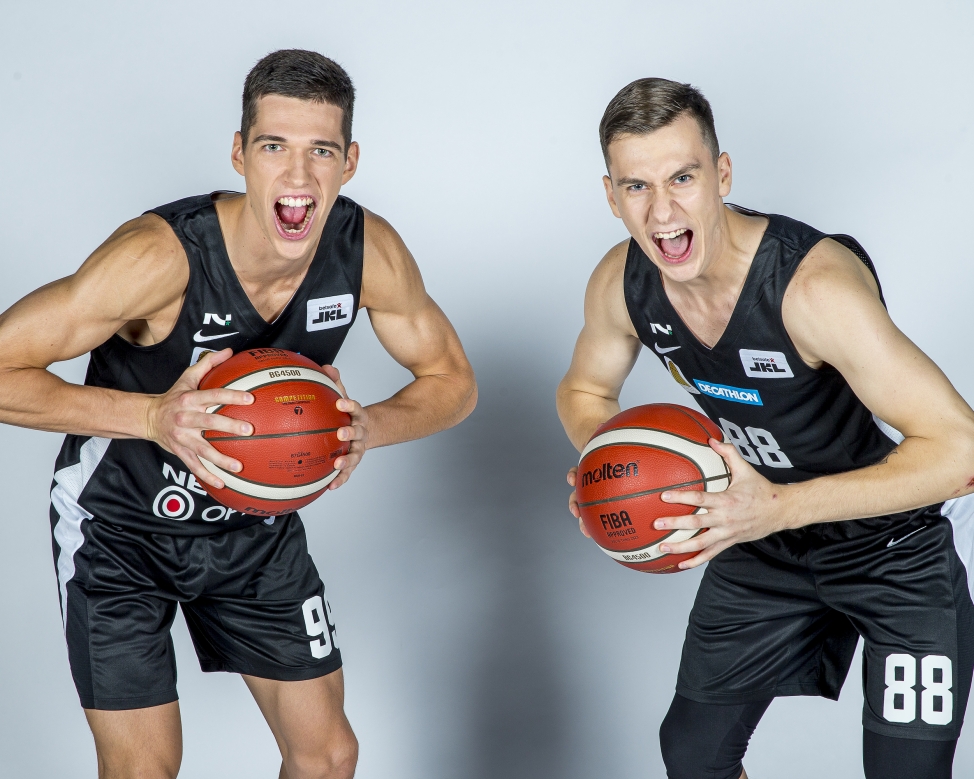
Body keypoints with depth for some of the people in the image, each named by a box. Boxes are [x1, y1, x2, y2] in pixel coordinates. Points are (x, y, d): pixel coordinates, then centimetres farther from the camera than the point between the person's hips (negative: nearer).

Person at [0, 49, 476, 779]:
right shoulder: (160, 255, -33)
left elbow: (453, 381, -4)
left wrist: (370, 428, -26)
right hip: (120, 527, -4)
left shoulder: (369, 250, -18)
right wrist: (152, 416, -42)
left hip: (255, 524, 5)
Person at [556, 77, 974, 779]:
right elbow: (585, 390, 7)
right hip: (766, 544, 6)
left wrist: (781, 508, -41)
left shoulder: (815, 285, -36)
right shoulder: (622, 283, -15)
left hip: (901, 547, -5)